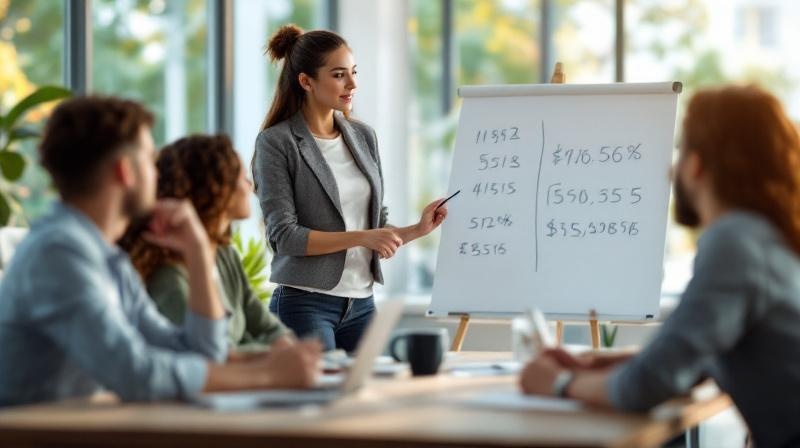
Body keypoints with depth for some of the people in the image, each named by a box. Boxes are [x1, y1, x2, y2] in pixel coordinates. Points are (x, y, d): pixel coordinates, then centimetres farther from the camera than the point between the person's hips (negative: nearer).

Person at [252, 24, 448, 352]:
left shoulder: (364, 137, 11)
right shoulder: (276, 142, -6)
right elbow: (284, 235, -13)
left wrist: (418, 230, -2)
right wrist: (361, 238, -20)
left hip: (361, 303, 6)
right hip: (306, 304, -5)